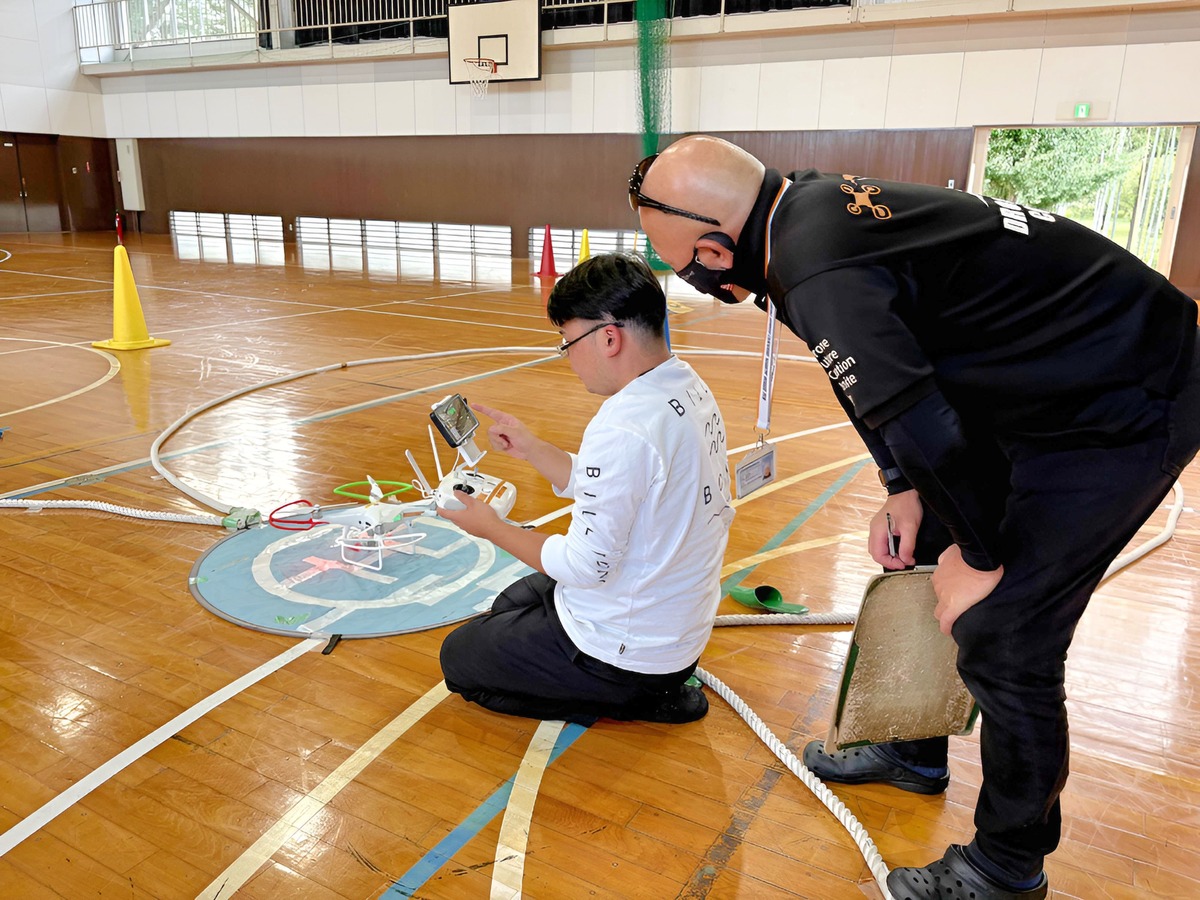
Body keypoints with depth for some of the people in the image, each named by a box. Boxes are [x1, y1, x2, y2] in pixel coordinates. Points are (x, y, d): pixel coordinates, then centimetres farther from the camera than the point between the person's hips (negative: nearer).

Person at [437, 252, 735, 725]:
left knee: (458, 656, 10)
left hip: (626, 650, -9)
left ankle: (633, 701, 3)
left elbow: (588, 565, -24)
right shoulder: (688, 387, -1)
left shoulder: (624, 429, -32)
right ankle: (653, 685, 15)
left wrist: (492, 527, -11)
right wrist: (532, 448, 6)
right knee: (511, 603, 28)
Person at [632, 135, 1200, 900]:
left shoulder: (819, 274, -31)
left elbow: (925, 430, -29)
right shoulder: (807, 204, 0)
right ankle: (915, 752, 37)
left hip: (1122, 407, -10)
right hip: (1044, 375, 10)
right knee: (915, 551, 16)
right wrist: (906, 491, 8)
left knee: (1003, 639, -5)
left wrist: (978, 555, -12)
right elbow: (890, 373, 10)